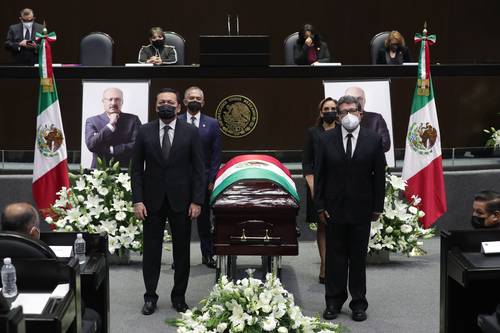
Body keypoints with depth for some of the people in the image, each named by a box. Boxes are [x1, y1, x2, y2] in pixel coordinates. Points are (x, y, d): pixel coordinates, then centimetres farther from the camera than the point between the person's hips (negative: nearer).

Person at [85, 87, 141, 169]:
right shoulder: (92, 121, 8)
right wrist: (110, 125, -8)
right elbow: (90, 145, -7)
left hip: (125, 170, 0)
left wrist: (111, 150, -6)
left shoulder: (133, 120, 8)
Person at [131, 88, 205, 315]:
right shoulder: (144, 132, 1)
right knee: (151, 250, 5)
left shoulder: (191, 132, -1)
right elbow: (137, 169, 2)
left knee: (181, 251, 7)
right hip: (152, 201, 0)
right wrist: (137, 200, -6)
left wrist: (197, 201, -7)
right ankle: (150, 297, 16)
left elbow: (198, 169, -1)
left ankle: (179, 296, 19)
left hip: (181, 201, 0)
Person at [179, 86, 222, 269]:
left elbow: (216, 153, 3)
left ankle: (207, 255, 17)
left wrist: (212, 179, -4)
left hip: (203, 179, 1)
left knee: (204, 219, 8)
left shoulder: (212, 124, 5)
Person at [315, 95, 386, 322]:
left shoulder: (373, 140, -1)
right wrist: (320, 205, -2)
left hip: (361, 209, 0)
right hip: (334, 208, 1)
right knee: (335, 256, 8)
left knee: (359, 258, 8)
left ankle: (359, 303, 18)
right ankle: (334, 301, 17)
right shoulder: (326, 140, 0)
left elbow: (379, 176, 1)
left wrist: (377, 207, -1)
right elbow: (319, 175, 2)